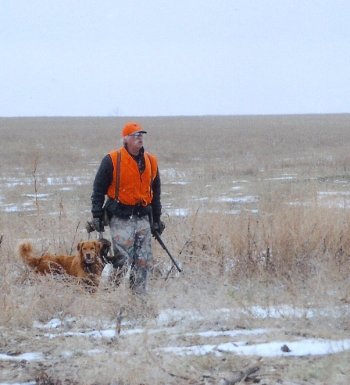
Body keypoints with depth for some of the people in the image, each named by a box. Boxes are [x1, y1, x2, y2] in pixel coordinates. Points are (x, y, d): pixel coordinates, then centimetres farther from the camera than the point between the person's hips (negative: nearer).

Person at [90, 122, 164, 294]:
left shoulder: (151, 162, 11)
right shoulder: (112, 160, -5)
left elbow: (155, 193, 20)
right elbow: (98, 189, -1)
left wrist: (156, 219, 19)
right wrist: (97, 215, -6)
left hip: (143, 217, 5)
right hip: (120, 217, -5)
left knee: (144, 260, 3)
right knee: (123, 259, -9)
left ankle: (139, 293, 10)